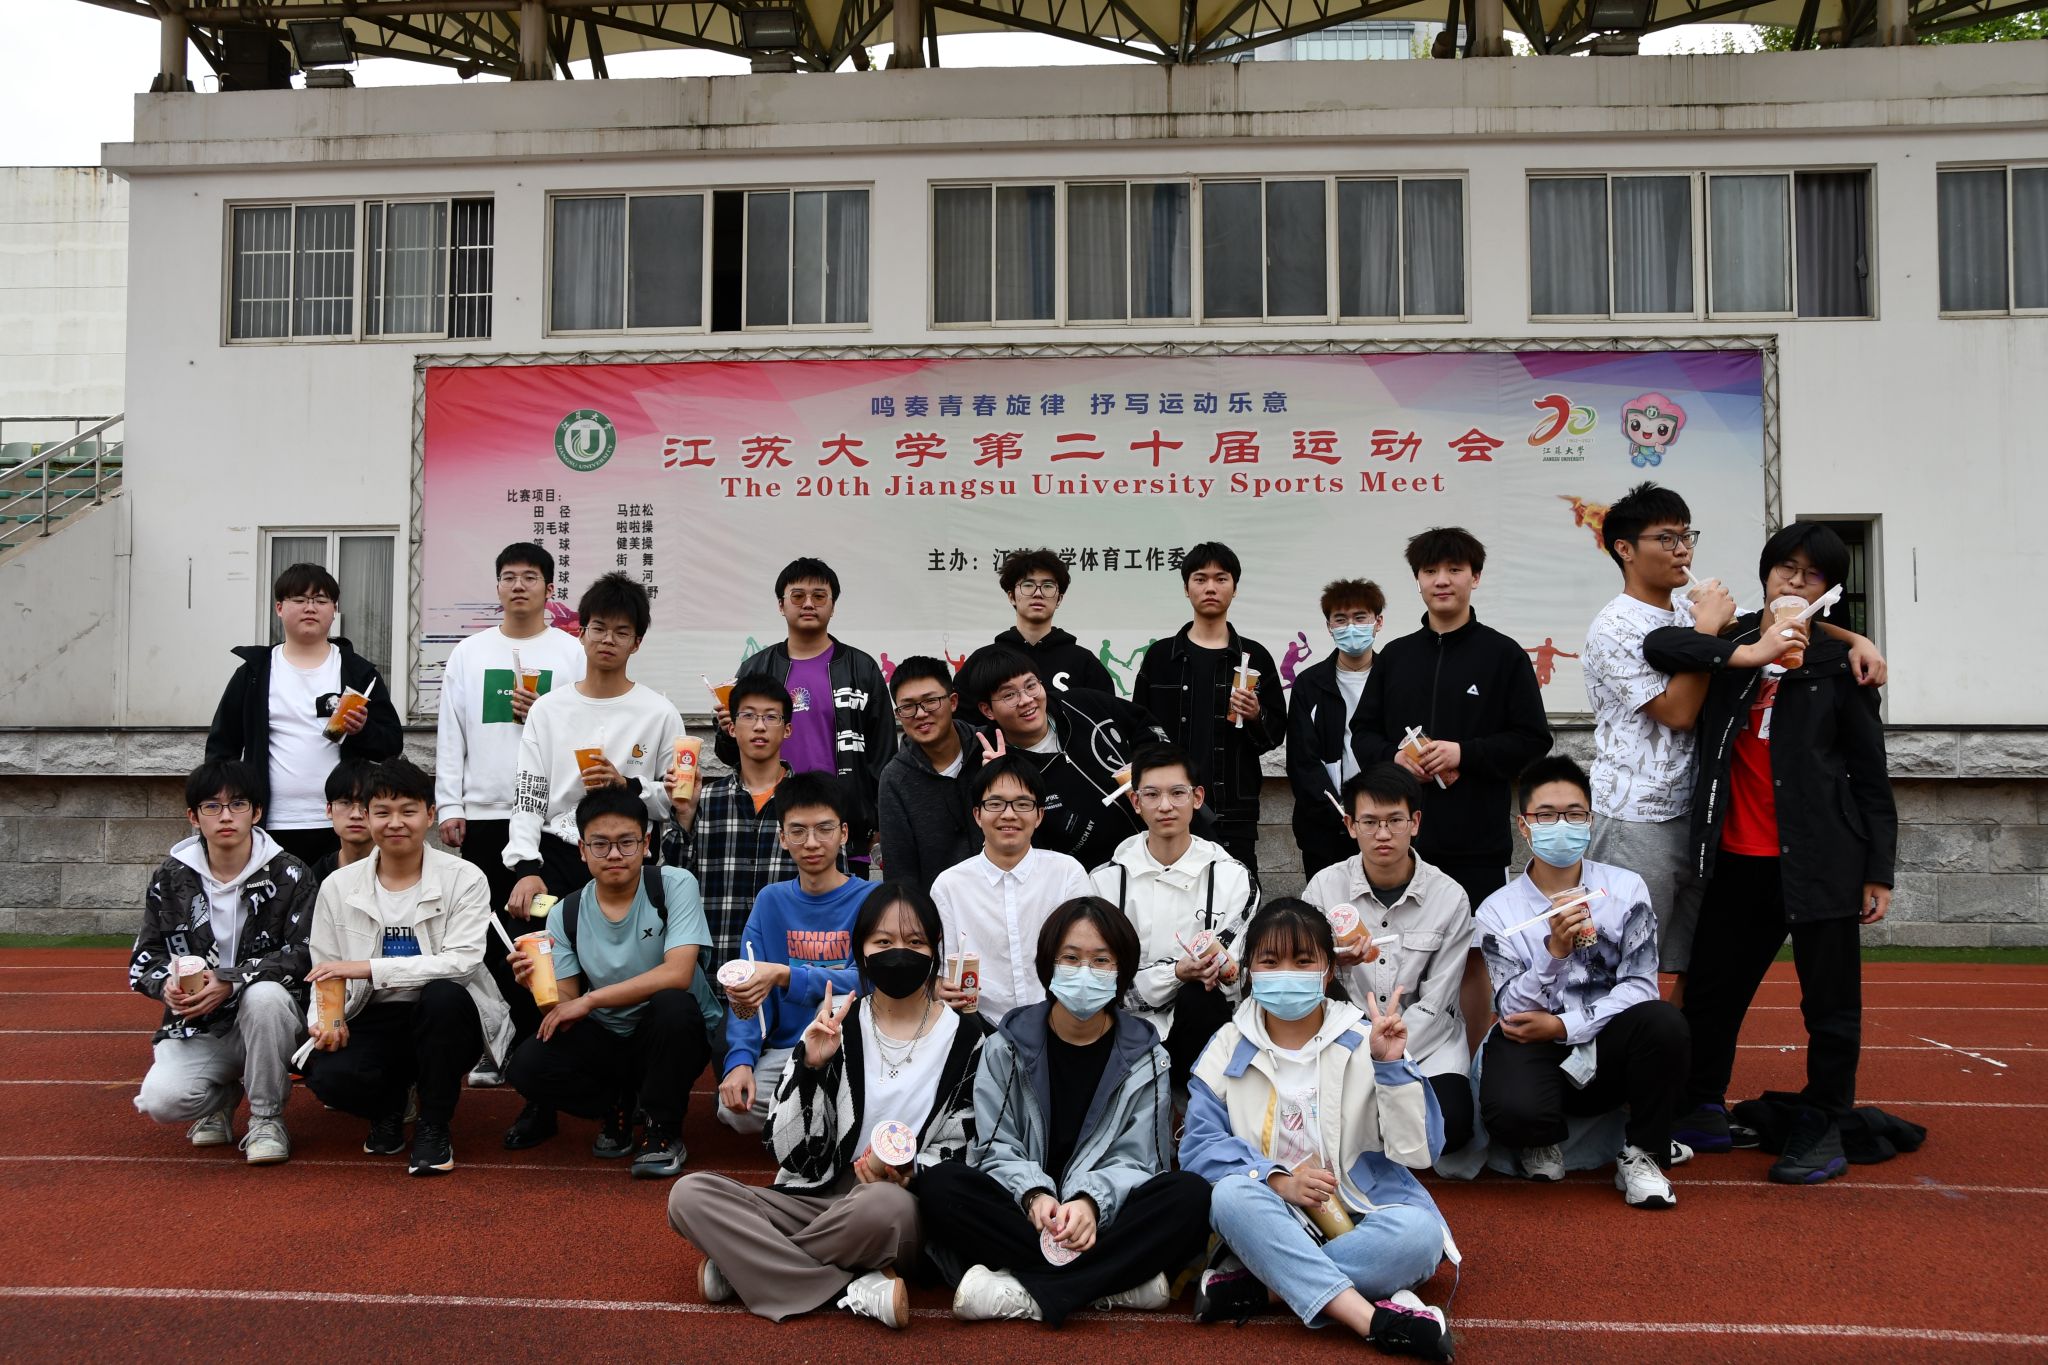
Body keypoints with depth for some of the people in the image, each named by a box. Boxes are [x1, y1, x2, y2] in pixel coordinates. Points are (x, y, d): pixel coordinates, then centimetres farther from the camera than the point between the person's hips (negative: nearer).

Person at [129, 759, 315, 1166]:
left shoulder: (288, 875, -5)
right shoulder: (171, 878, 4)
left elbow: (302, 955, -13)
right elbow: (144, 959, 7)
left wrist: (230, 982, -26)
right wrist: (167, 983, -18)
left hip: (267, 1017, -2)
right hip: (197, 1026, 2)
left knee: (263, 996, -38)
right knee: (161, 1101, -27)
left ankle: (267, 1117, -13)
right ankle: (224, 1094, 13)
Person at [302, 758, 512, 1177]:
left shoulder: (464, 880, -7)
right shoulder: (339, 886, 3)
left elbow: (461, 962, -20)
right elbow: (325, 974, 7)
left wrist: (369, 967, -26)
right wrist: (325, 1020, -16)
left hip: (444, 1019, -2)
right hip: (374, 1022, 2)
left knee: (443, 995, -36)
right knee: (326, 1076, -29)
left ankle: (434, 1127, -12)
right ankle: (389, 1107, 10)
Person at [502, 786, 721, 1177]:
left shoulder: (675, 885, -14)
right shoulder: (566, 914, -2)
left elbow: (677, 973, -26)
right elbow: (566, 1001, -3)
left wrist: (589, 1000, -24)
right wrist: (541, 988, -27)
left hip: (676, 1037, -3)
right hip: (607, 1039, 3)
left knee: (672, 1004, -36)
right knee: (527, 1066, -23)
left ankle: (663, 1130, -12)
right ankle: (616, 1107, 8)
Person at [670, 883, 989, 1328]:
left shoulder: (965, 1037, 1)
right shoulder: (835, 1023, 4)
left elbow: (958, 1153, 2)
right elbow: (790, 1152, -1)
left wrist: (906, 1171, -19)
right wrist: (809, 1066, -16)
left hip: (895, 1205, -3)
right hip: (812, 1201, 3)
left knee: (887, 1205, -39)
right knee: (690, 1193, -20)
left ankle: (743, 1265, -15)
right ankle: (857, 1291, -23)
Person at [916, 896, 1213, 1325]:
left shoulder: (1143, 1057, 4)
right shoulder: (1008, 1047, 5)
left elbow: (1134, 1160, -4)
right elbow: (998, 1148, -2)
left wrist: (1091, 1202, -26)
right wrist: (1034, 1195, -24)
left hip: (1104, 1215, 0)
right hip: (1020, 1213, 1)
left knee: (1191, 1195, -30)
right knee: (937, 1186, -29)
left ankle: (1024, 1293, -33)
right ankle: (1115, 1283, -32)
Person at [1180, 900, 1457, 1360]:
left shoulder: (1365, 1039, -2)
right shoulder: (1230, 1046, 2)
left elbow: (1419, 1150, -8)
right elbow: (1199, 1143, -6)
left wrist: (1392, 1066, -22)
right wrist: (1278, 1180, -20)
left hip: (1360, 1210, 0)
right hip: (1274, 1217, 0)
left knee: (1420, 1233, -31)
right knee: (1231, 1194, -31)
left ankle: (1265, 1285, -24)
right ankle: (1374, 1320, -34)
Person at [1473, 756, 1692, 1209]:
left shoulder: (1625, 889, 0)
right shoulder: (1498, 911, -2)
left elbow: (1641, 986, -7)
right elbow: (1514, 1011, -11)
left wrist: (1563, 1025, -15)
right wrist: (1555, 949, -26)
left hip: (1607, 1051, 2)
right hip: (1535, 1052, -1)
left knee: (1664, 1021, -31)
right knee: (1512, 1111, -35)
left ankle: (1642, 1156, -7)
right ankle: (1544, 1141, 7)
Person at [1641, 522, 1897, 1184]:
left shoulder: (1837, 664, 1)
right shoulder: (1733, 642, 9)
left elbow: (1870, 775, 2)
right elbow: (1657, 645, -10)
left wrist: (1878, 871, -2)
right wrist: (1745, 654, -19)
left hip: (1819, 858, -2)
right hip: (1738, 857, 3)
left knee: (1830, 1000, 4)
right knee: (1711, 989, 9)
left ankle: (1823, 1125, 20)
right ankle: (1702, 1111, 26)